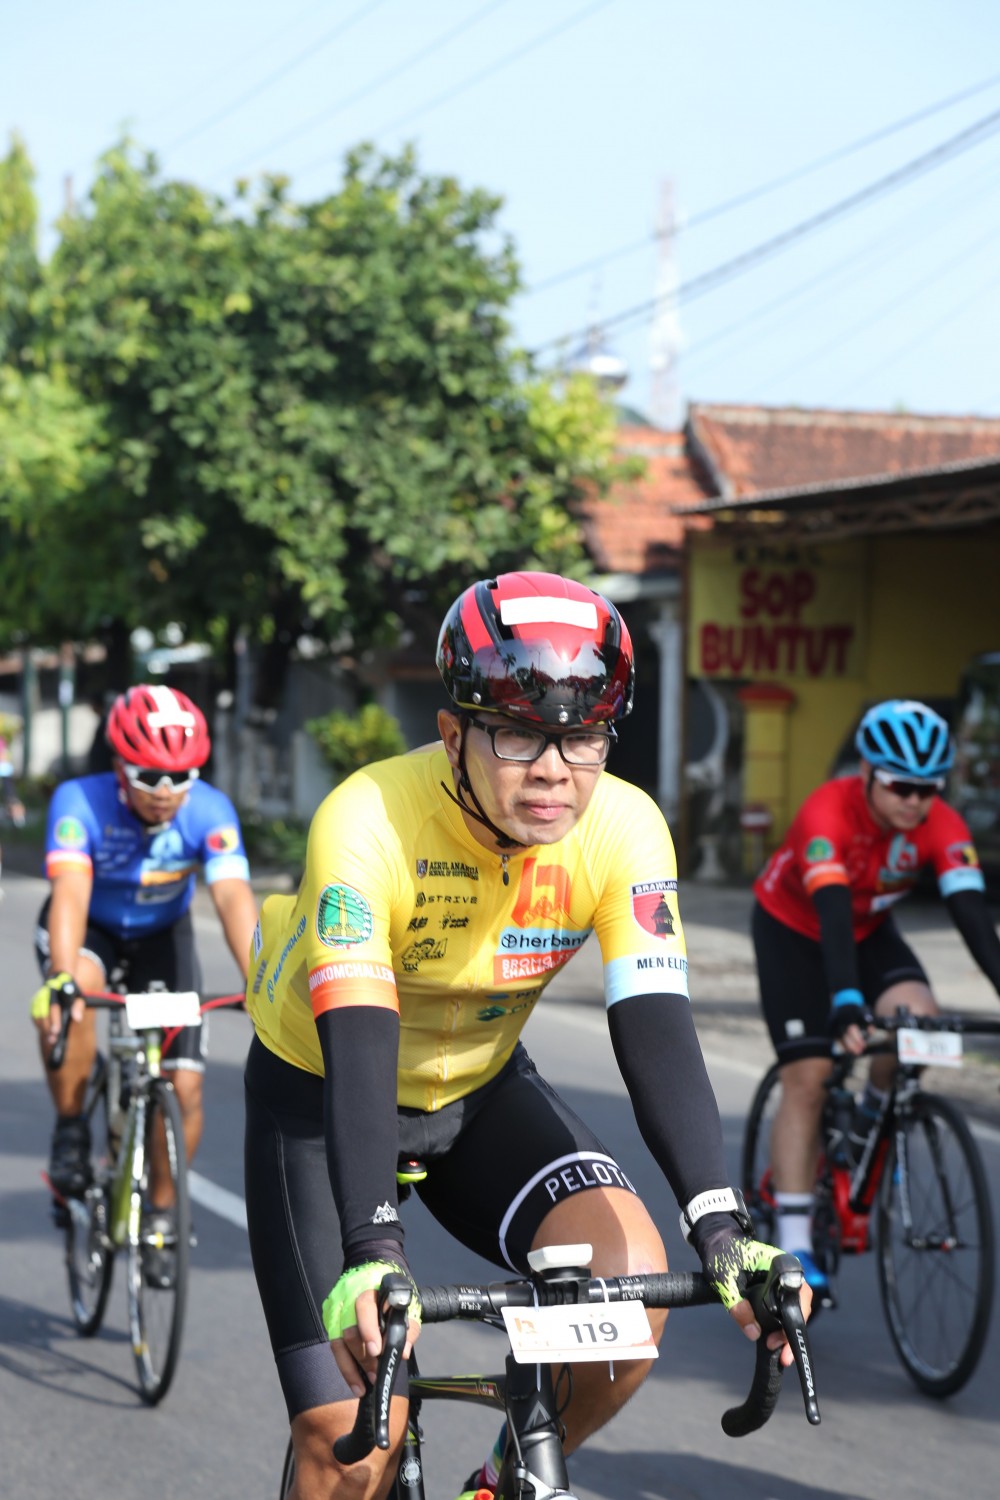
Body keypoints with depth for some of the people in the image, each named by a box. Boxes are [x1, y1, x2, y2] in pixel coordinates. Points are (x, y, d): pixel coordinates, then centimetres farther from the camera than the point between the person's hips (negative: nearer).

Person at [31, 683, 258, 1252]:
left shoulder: (210, 810, -28)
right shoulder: (80, 802, -32)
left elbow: (234, 897, -40)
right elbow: (70, 891, -45)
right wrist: (62, 980, -61)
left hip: (163, 933, 2)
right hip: (90, 928, -2)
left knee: (185, 1086, -9)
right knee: (69, 1002, -37)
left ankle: (162, 1208, 16)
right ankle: (71, 1129, -14)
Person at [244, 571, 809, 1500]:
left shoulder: (623, 830, -22)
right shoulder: (369, 821, -32)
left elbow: (655, 1030, -27)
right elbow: (357, 1045, -40)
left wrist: (721, 1228, -40)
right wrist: (371, 1255, -52)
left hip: (478, 1092, 4)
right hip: (320, 1094, -3)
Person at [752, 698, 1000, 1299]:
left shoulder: (942, 826, -23)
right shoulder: (829, 813, -35)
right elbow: (831, 912, -45)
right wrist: (845, 1001, -58)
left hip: (870, 930, 4)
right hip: (793, 930, -4)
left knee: (917, 1016, -27)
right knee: (808, 1078, -13)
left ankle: (873, 1122, 4)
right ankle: (795, 1246, -9)